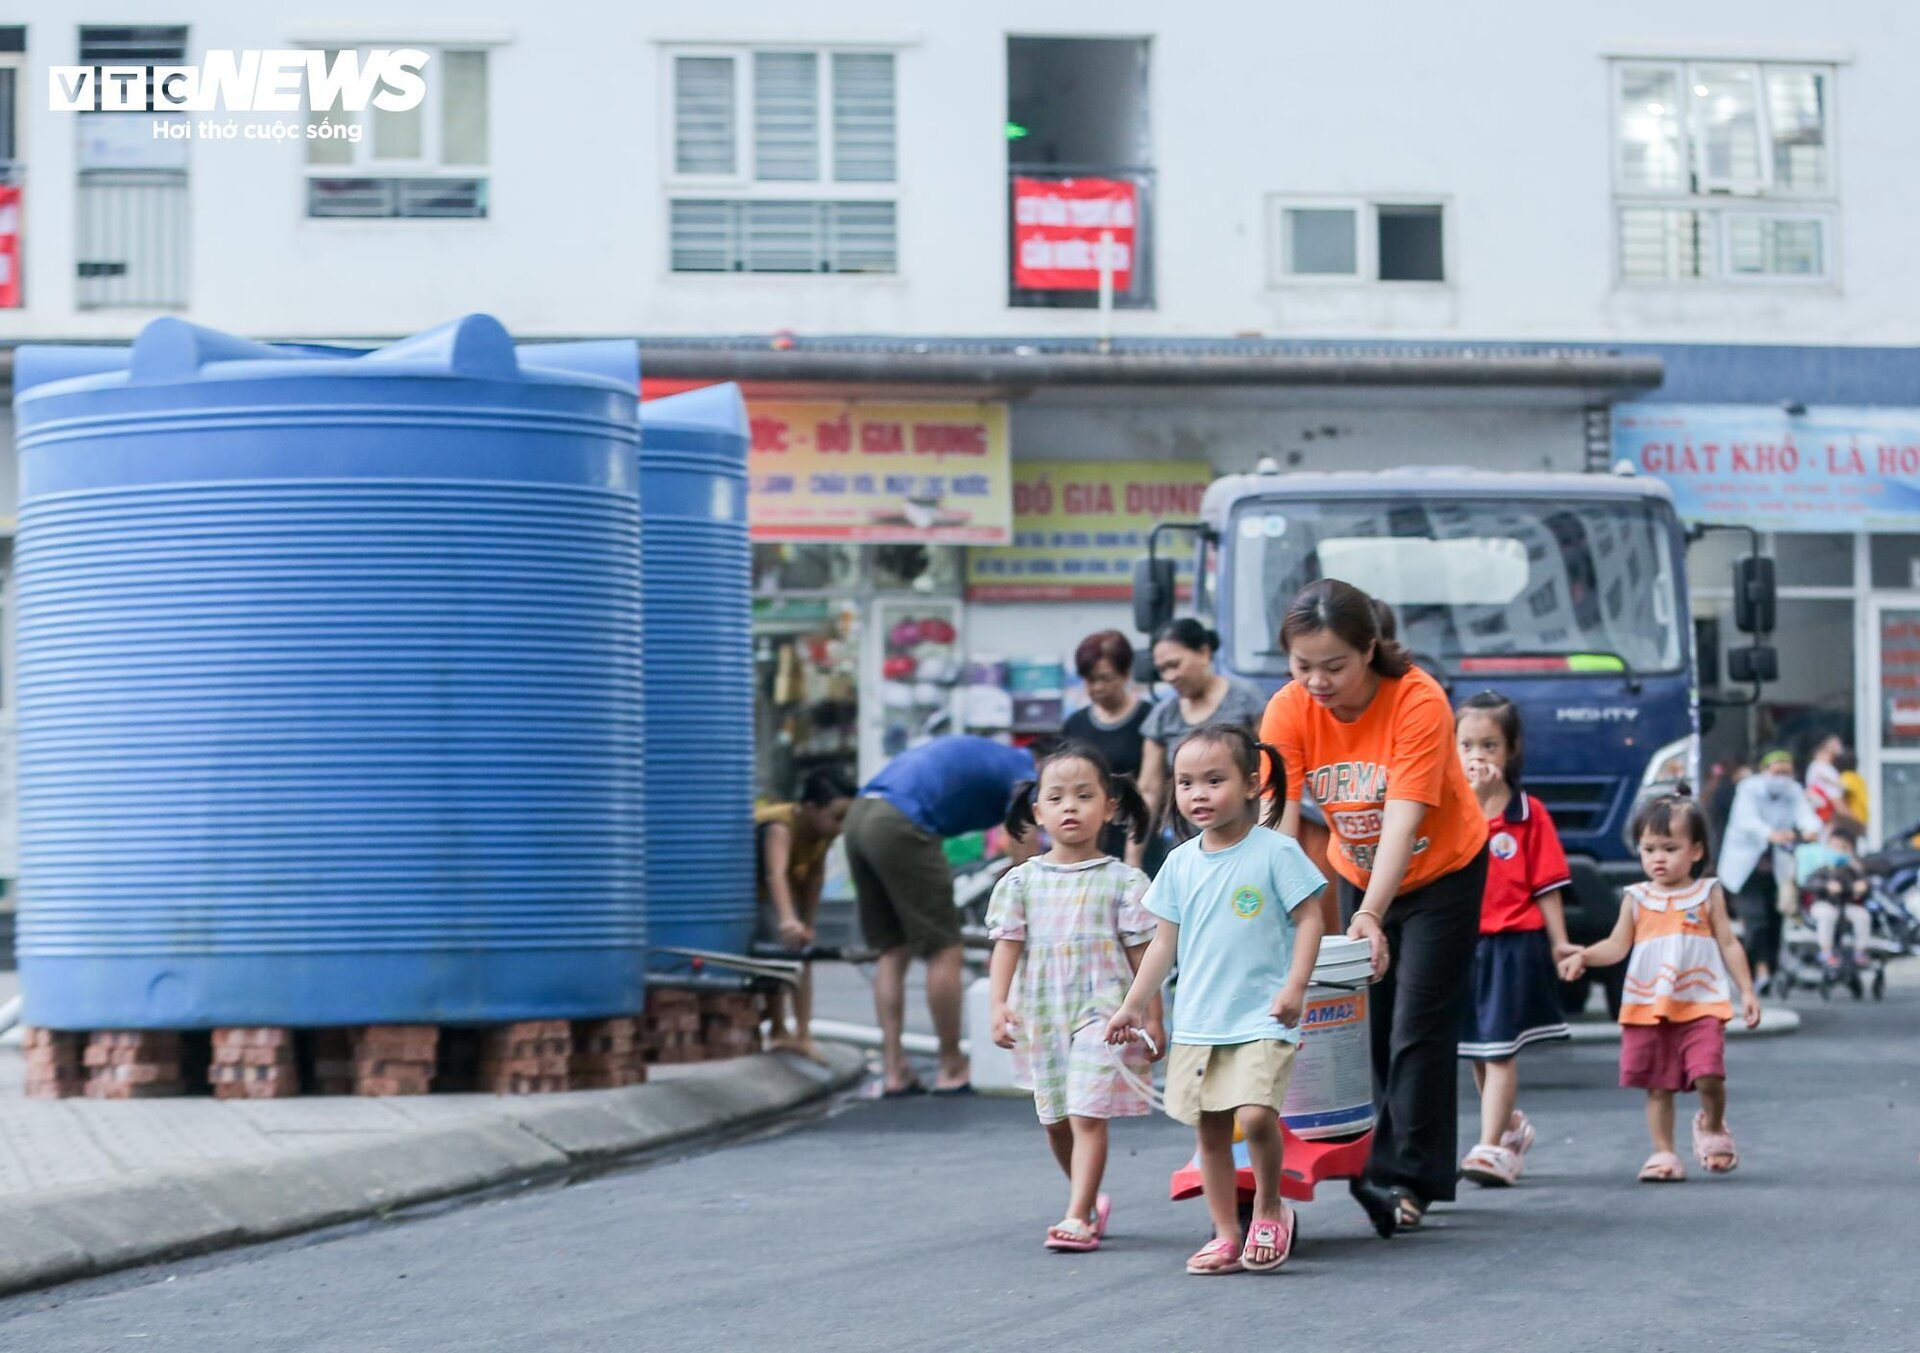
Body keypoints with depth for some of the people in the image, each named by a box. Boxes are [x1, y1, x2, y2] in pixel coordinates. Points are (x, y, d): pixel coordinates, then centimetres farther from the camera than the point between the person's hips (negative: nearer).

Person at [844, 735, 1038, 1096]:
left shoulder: (989, 759, 32)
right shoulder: (1025, 774, 9)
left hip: (859, 817, 9)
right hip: (899, 826, -9)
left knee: (892, 951, 14)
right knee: (943, 951, 2)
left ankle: (895, 1072, 11)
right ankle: (952, 1072, 10)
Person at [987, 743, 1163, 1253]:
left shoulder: (1124, 881, -3)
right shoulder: (1021, 881, 4)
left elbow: (1143, 953, -2)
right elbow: (1007, 945, 2)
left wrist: (1153, 1019, -4)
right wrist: (999, 1005, -9)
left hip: (1102, 1012, -4)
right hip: (1042, 1014, 4)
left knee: (1087, 1115, -12)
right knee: (1055, 1119, 13)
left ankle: (1078, 1216, -13)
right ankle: (1090, 1198, 32)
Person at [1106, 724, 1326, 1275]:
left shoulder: (1275, 852, -6)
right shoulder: (1181, 863, 8)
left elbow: (1309, 919, -5)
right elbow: (1166, 940, 15)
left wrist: (1295, 986, -15)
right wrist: (1134, 1004, 14)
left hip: (1260, 1019, -5)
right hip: (1196, 1022, 5)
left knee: (1255, 1114, -20)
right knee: (1209, 1127, 7)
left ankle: (1269, 1210, 4)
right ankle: (1226, 1235, 16)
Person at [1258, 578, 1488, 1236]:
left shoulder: (1419, 701, -31)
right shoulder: (1289, 711, -20)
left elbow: (1403, 819, -36)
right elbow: (1277, 819, -25)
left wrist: (1372, 915, -45)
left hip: (1442, 869, -4)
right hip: (1357, 874, 4)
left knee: (1418, 1028, -7)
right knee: (1367, 1023, 4)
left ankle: (1408, 1176, -4)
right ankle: (1383, 1163, 13)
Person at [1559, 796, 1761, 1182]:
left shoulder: (1707, 894, 7)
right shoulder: (1636, 899, 8)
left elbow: (1728, 944, 8)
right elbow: (1618, 946, 2)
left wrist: (1747, 992, 3)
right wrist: (1584, 956, -16)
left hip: (1700, 1005, -2)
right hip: (1648, 1007, 2)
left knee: (1709, 1077, -13)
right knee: (1658, 1086, 4)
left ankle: (1712, 1126, 16)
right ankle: (1664, 1154, 12)